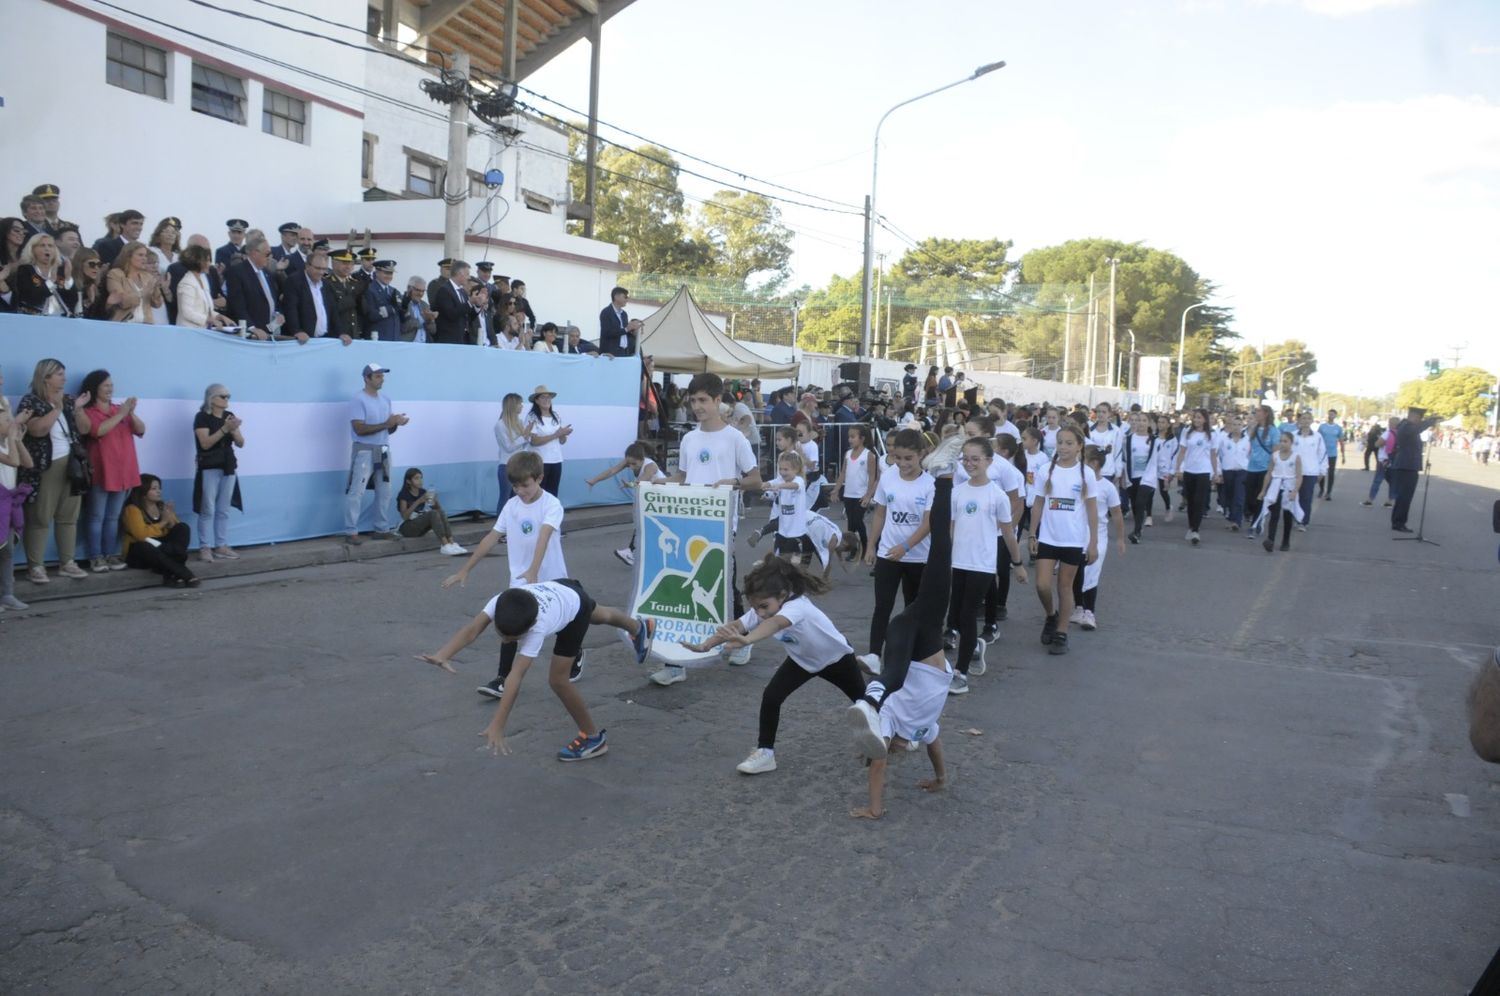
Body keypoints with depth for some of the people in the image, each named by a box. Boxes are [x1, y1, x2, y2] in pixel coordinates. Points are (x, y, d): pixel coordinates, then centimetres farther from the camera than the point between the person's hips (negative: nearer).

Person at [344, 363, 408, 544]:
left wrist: (396, 424, -8)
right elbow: (360, 429, -20)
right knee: (356, 492, -8)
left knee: (384, 492, 12)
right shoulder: (359, 400, -11)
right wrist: (387, 423, -24)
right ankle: (351, 532, -7)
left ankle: (382, 529, 20)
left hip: (383, 451, 8)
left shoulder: (385, 400, 12)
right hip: (365, 451, -8)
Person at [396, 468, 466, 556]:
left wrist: (435, 501, -16)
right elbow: (404, 516, -23)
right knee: (433, 513, -29)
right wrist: (418, 501, -30)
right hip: (407, 527, -6)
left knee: (441, 513, -21)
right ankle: (445, 546, -41)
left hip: (420, 526, 6)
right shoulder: (403, 495, -10)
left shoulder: (423, 492, 7)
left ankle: (452, 543, -36)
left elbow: (438, 509, 6)